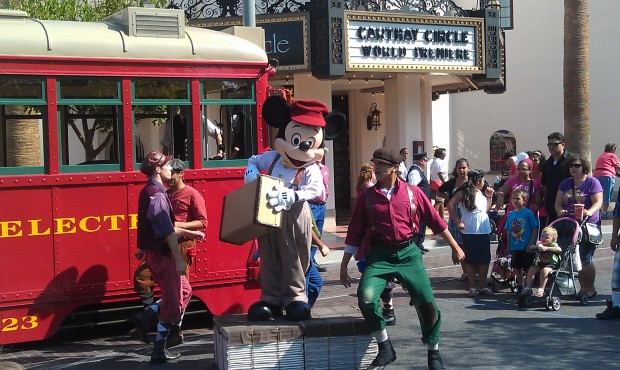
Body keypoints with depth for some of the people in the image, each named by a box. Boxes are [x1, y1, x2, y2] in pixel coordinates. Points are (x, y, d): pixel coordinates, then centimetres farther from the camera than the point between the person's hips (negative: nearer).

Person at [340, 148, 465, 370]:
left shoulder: (412, 192, 1)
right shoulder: (367, 196, 2)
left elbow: (434, 220, 8)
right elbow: (355, 232, 6)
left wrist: (454, 247, 11)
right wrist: (344, 265, 6)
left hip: (408, 253, 0)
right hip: (380, 254, 0)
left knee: (426, 302, -3)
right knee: (366, 297, -21)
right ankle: (385, 349, -2)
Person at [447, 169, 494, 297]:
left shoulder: (481, 194, 16)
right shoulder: (464, 192, -6)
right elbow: (450, 205, -15)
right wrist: (457, 222, -16)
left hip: (484, 231, 6)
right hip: (470, 232, -6)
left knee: (484, 259, 7)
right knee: (470, 259, 1)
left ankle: (483, 286, 16)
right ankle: (472, 287, 8)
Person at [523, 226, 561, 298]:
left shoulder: (553, 245, -8)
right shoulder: (540, 244, 11)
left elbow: (559, 249, -30)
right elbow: (530, 248, 5)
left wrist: (546, 248, -36)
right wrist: (536, 246, -18)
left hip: (552, 264, -6)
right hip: (541, 263, 6)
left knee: (544, 270, -34)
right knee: (531, 269, -14)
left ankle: (541, 290, -31)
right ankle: (528, 288, -9)